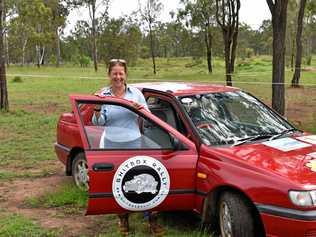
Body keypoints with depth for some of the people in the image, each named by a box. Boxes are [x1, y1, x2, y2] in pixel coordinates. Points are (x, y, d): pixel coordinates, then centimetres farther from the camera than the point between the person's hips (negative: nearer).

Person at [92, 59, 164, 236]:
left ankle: (152, 218, 8)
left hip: (134, 143, -1)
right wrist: (97, 108, -14)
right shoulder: (104, 94, 3)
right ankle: (123, 218, 24)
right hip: (111, 145, 1)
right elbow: (98, 122, 4)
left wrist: (142, 109, -13)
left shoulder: (135, 93, 3)